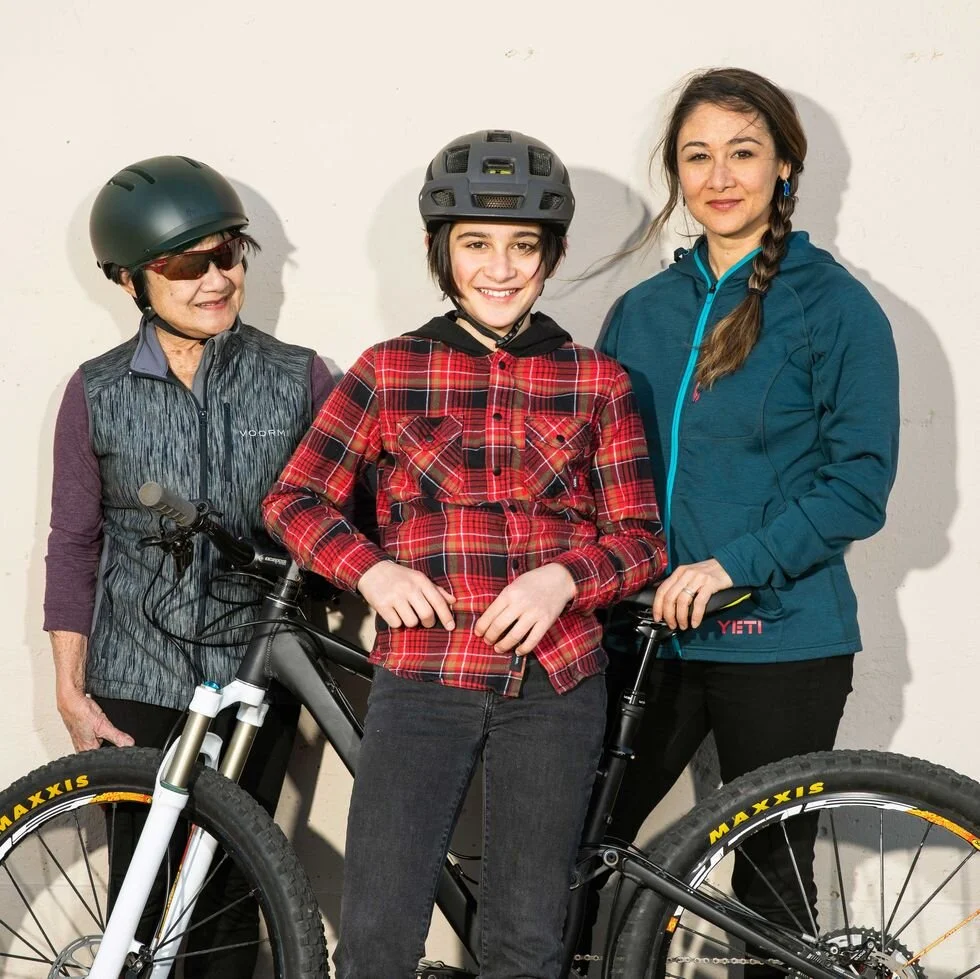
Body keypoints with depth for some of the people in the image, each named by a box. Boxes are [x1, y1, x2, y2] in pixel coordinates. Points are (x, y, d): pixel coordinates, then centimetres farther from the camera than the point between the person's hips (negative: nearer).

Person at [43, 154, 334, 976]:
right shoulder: (98, 394, -2)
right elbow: (75, 546, 2)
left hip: (257, 674, 0)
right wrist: (71, 692, 1)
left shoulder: (298, 378, -2)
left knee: (232, 883, 8)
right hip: (139, 680, 0)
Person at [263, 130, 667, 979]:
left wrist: (563, 577, -13)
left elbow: (641, 538, 6)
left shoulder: (596, 382, 6)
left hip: (553, 679, 1)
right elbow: (295, 498, 8)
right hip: (422, 677, 0)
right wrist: (371, 568, -9)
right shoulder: (390, 371, 5)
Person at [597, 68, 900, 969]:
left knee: (774, 881, 7)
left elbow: (860, 483, -10)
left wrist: (736, 565, -21)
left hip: (779, 644, -4)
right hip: (647, 630, 4)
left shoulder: (835, 307, -5)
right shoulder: (643, 311, 10)